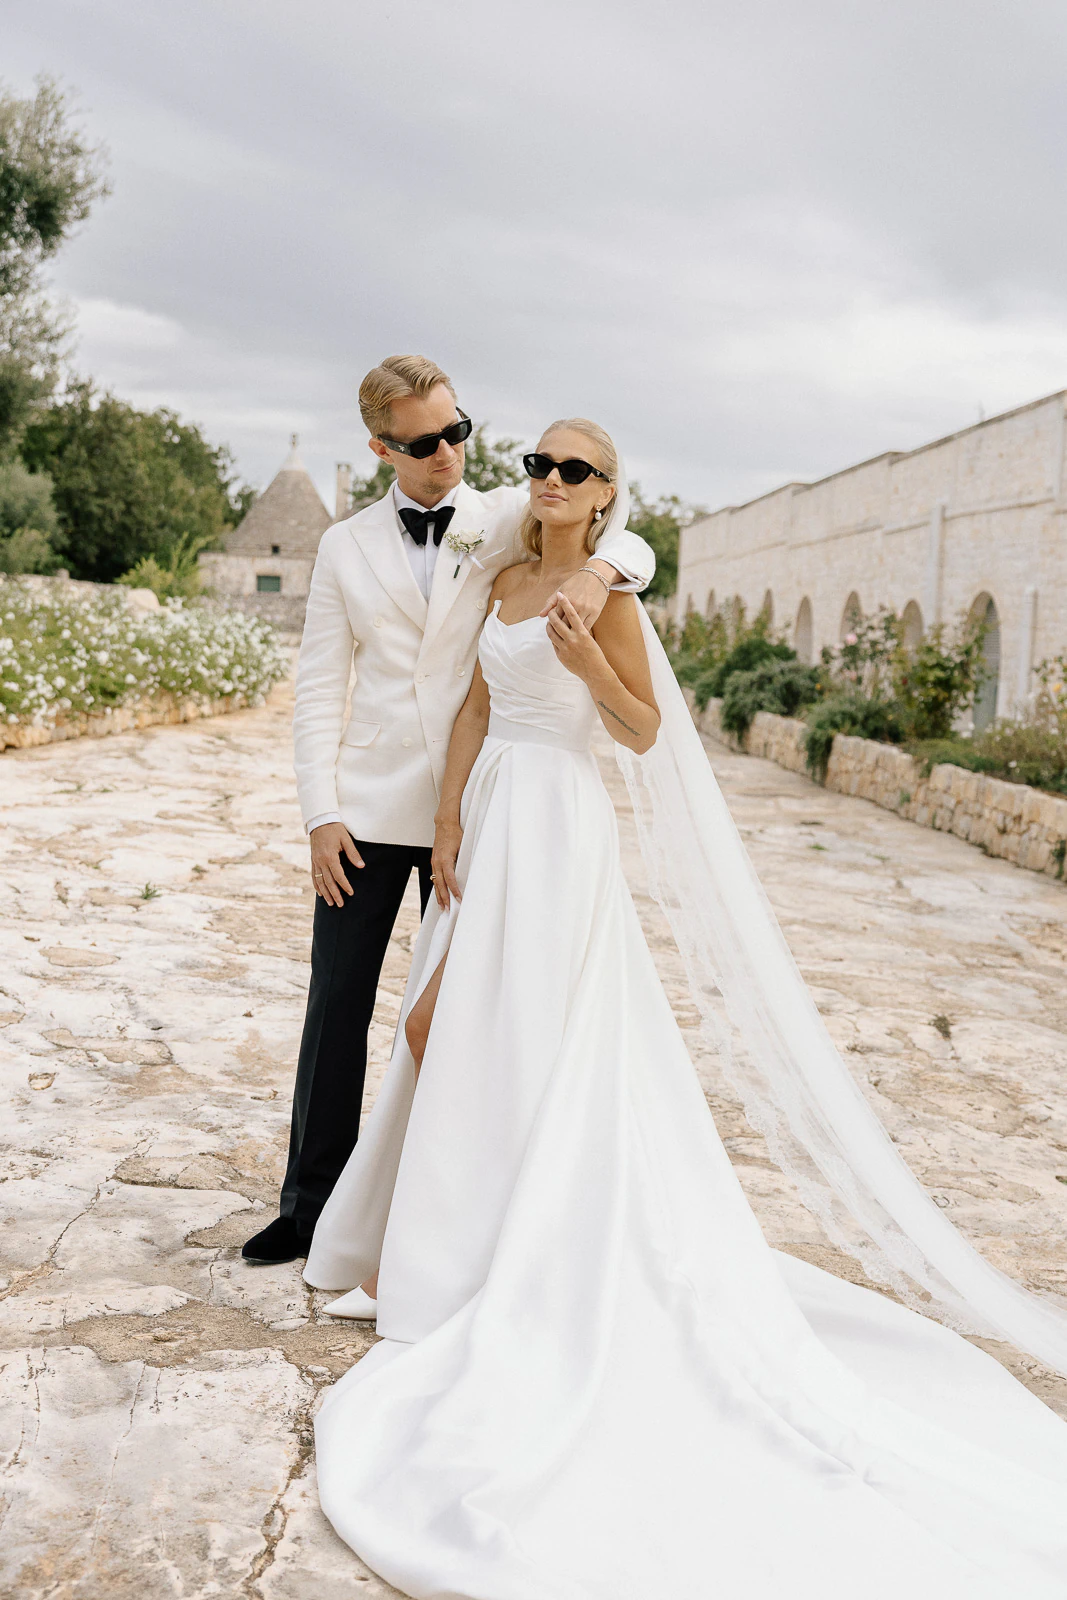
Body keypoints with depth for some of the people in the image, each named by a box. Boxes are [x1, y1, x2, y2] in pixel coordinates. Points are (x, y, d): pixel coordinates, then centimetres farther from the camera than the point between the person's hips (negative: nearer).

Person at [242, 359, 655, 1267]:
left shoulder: (511, 521, 3)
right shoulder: (345, 547, 8)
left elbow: (634, 549, -3)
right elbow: (320, 689, 6)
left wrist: (599, 570, -27)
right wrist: (321, 814, -3)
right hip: (369, 811, 2)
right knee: (337, 1005, 6)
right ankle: (313, 1203, 19)